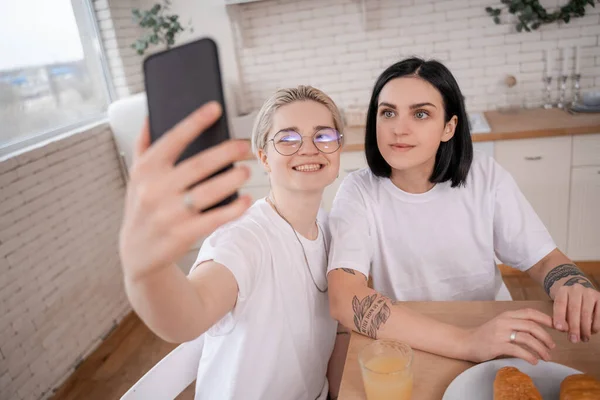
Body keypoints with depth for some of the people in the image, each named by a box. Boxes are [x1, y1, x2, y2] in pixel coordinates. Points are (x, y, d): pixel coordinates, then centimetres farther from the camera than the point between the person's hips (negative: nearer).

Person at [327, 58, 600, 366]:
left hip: (493, 334, 3)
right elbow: (343, 299, -26)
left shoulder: (485, 177, -7)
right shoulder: (359, 192, -14)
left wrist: (573, 285, -22)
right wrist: (464, 342, -35)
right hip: (405, 349, -2)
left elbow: (543, 258, 1)